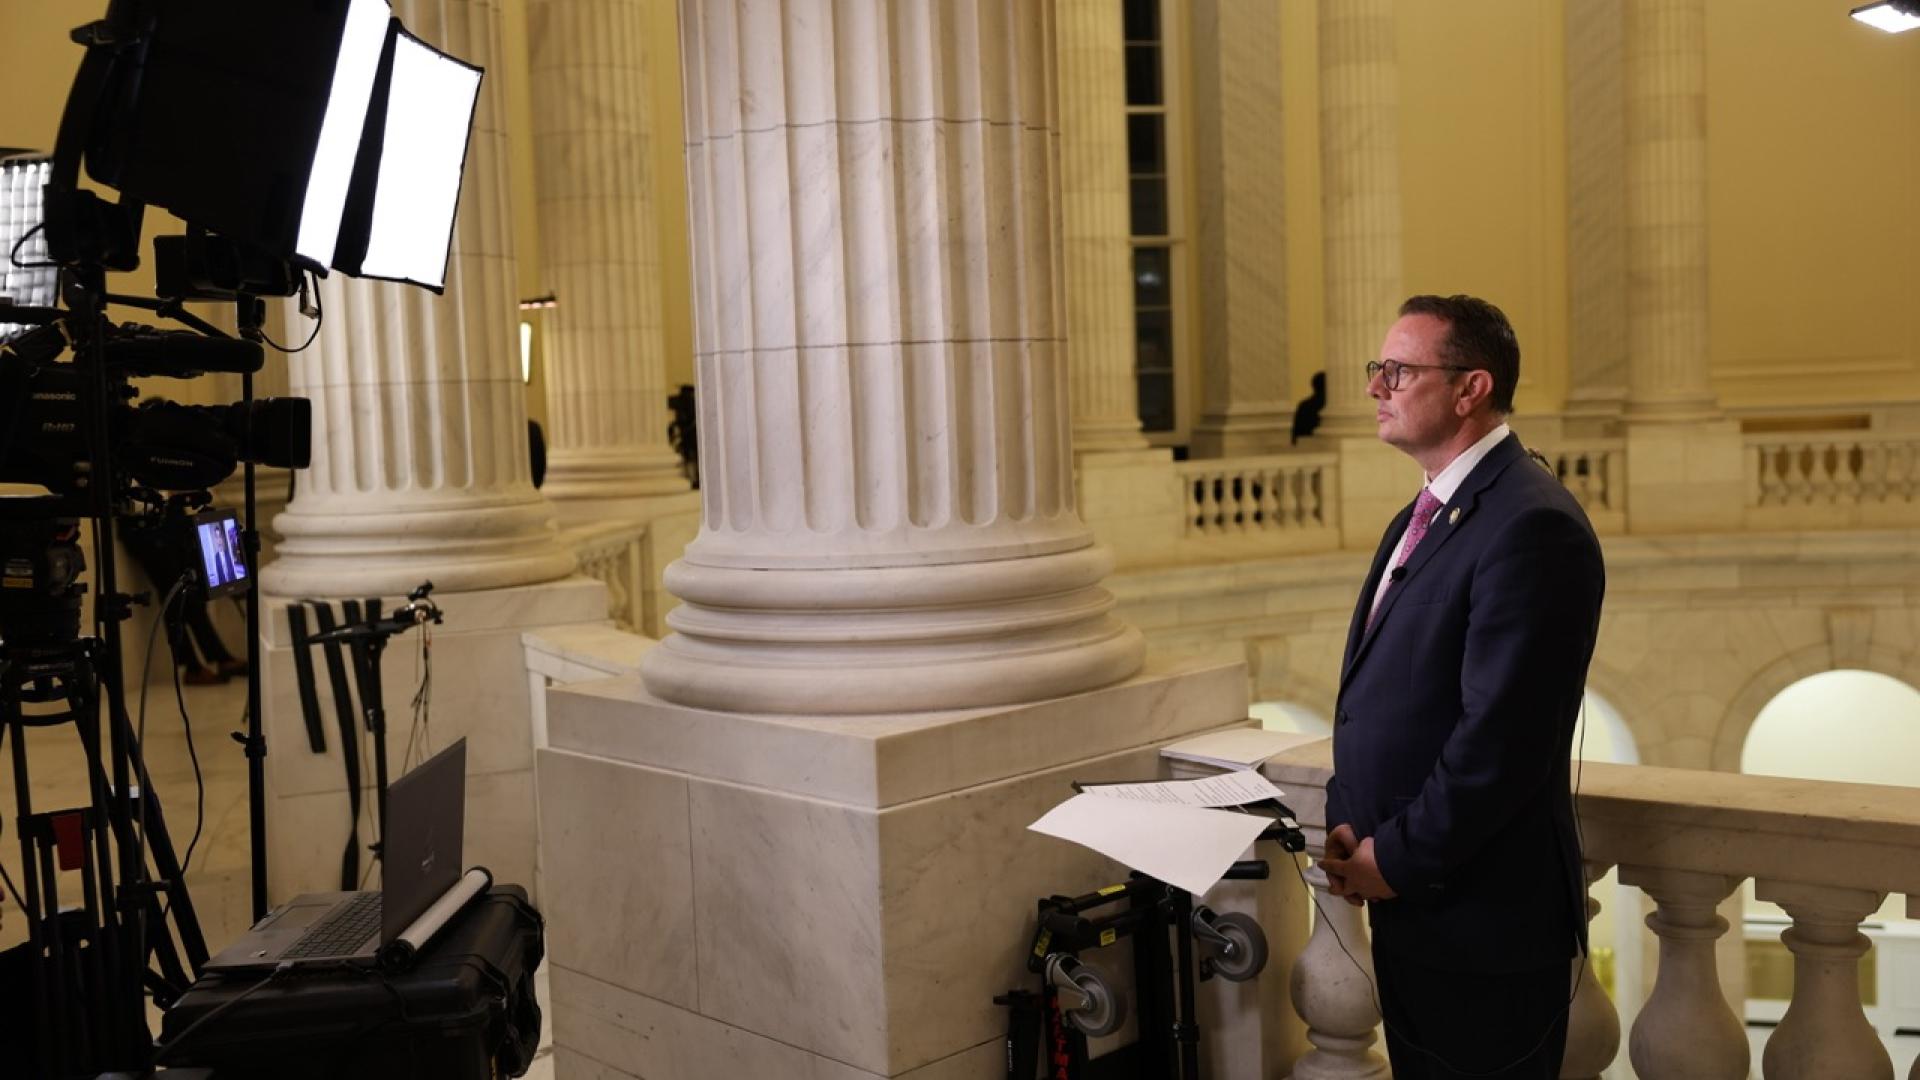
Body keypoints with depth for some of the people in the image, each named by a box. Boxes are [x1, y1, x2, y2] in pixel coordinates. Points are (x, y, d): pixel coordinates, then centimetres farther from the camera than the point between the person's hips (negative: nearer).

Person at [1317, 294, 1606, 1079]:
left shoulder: (1531, 524, -19)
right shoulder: (1420, 519, 12)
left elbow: (1501, 732, -24)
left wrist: (1397, 857, -15)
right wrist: (1348, 823, 1)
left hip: (1481, 911, -9)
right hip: (1407, 898, 9)